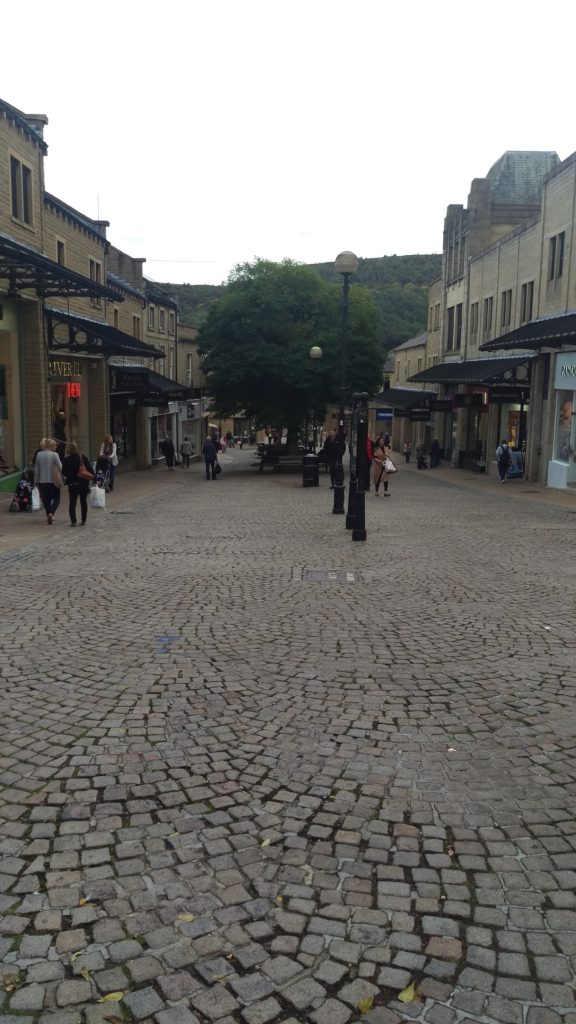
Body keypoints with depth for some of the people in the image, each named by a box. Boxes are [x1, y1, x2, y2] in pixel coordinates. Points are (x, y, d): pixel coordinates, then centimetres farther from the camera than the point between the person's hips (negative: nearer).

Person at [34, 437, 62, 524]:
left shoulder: (39, 454, 4)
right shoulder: (54, 455, -10)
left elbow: (36, 470, 6)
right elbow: (60, 467, -12)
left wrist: (36, 481, 13)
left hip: (42, 481, 4)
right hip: (53, 481, -4)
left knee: (46, 500, 13)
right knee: (56, 499, 5)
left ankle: (49, 515, 14)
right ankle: (51, 513, -16)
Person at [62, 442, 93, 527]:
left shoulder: (66, 460, -7)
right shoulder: (83, 458, -2)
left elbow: (64, 473, -2)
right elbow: (90, 469, -2)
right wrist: (93, 478, 3)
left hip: (72, 484, -2)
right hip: (84, 483, 2)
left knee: (72, 503, 5)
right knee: (83, 502, 13)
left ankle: (73, 521, -2)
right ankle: (83, 521, 14)